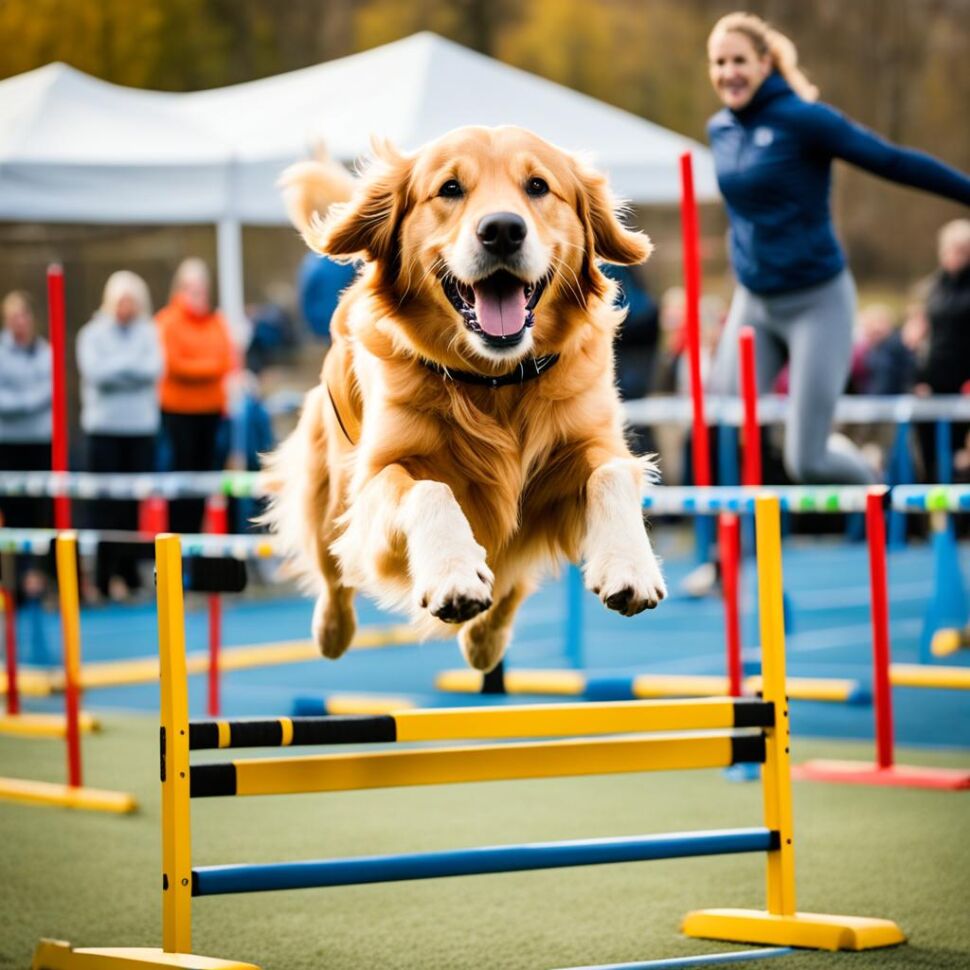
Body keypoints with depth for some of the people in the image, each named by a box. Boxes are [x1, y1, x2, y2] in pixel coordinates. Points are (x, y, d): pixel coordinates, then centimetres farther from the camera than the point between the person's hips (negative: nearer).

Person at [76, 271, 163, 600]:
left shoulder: (148, 334, 8)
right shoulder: (93, 334, 3)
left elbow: (154, 369, -5)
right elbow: (95, 372, -10)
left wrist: (115, 368, -9)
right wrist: (132, 365, -6)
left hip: (142, 427, 2)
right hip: (105, 427, -2)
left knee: (138, 500, 0)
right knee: (107, 502, -4)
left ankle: (130, 570, 7)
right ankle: (109, 575, -1)